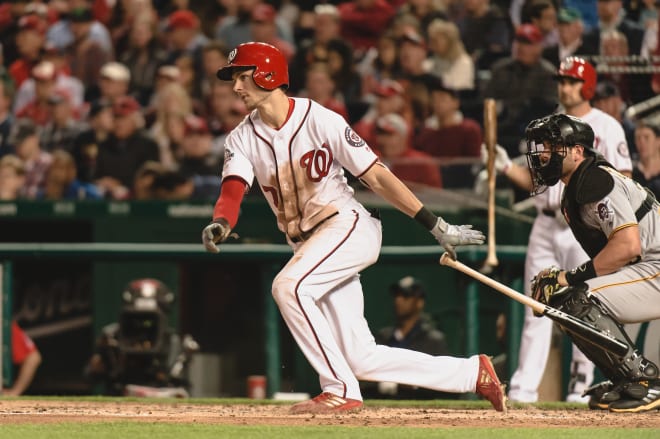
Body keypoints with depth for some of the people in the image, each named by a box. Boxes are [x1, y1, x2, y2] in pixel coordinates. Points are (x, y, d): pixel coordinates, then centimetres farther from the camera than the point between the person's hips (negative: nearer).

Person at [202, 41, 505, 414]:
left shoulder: (320, 120, -10)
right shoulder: (243, 139, 4)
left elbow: (377, 176, -10)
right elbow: (233, 191, -13)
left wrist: (438, 227, -11)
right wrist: (220, 225, -37)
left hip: (350, 227, -6)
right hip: (308, 244, 6)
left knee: (289, 286, -30)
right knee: (361, 359, 2)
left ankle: (340, 390, -21)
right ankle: (474, 373, 15)